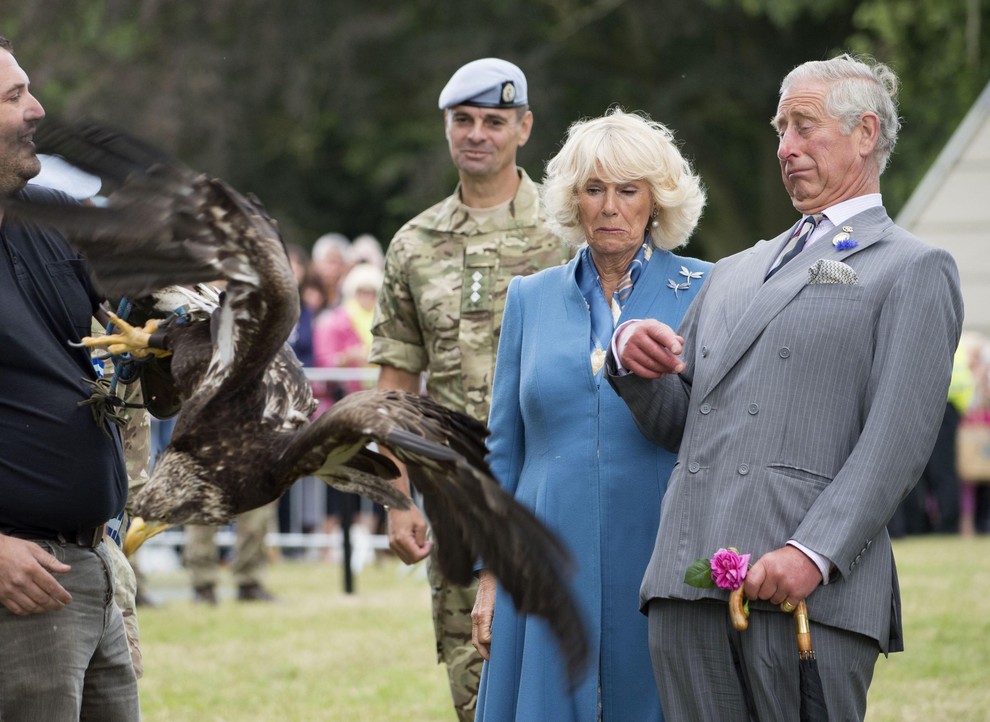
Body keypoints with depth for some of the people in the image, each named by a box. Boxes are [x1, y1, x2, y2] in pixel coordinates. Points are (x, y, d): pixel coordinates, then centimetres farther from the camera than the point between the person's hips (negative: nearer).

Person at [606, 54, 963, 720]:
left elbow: (897, 440, -7)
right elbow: (675, 423, 26)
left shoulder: (914, 270, 5)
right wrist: (635, 366, 3)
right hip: (688, 581, 6)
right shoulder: (735, 272, 27)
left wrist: (813, 554, -19)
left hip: (810, 589, -6)